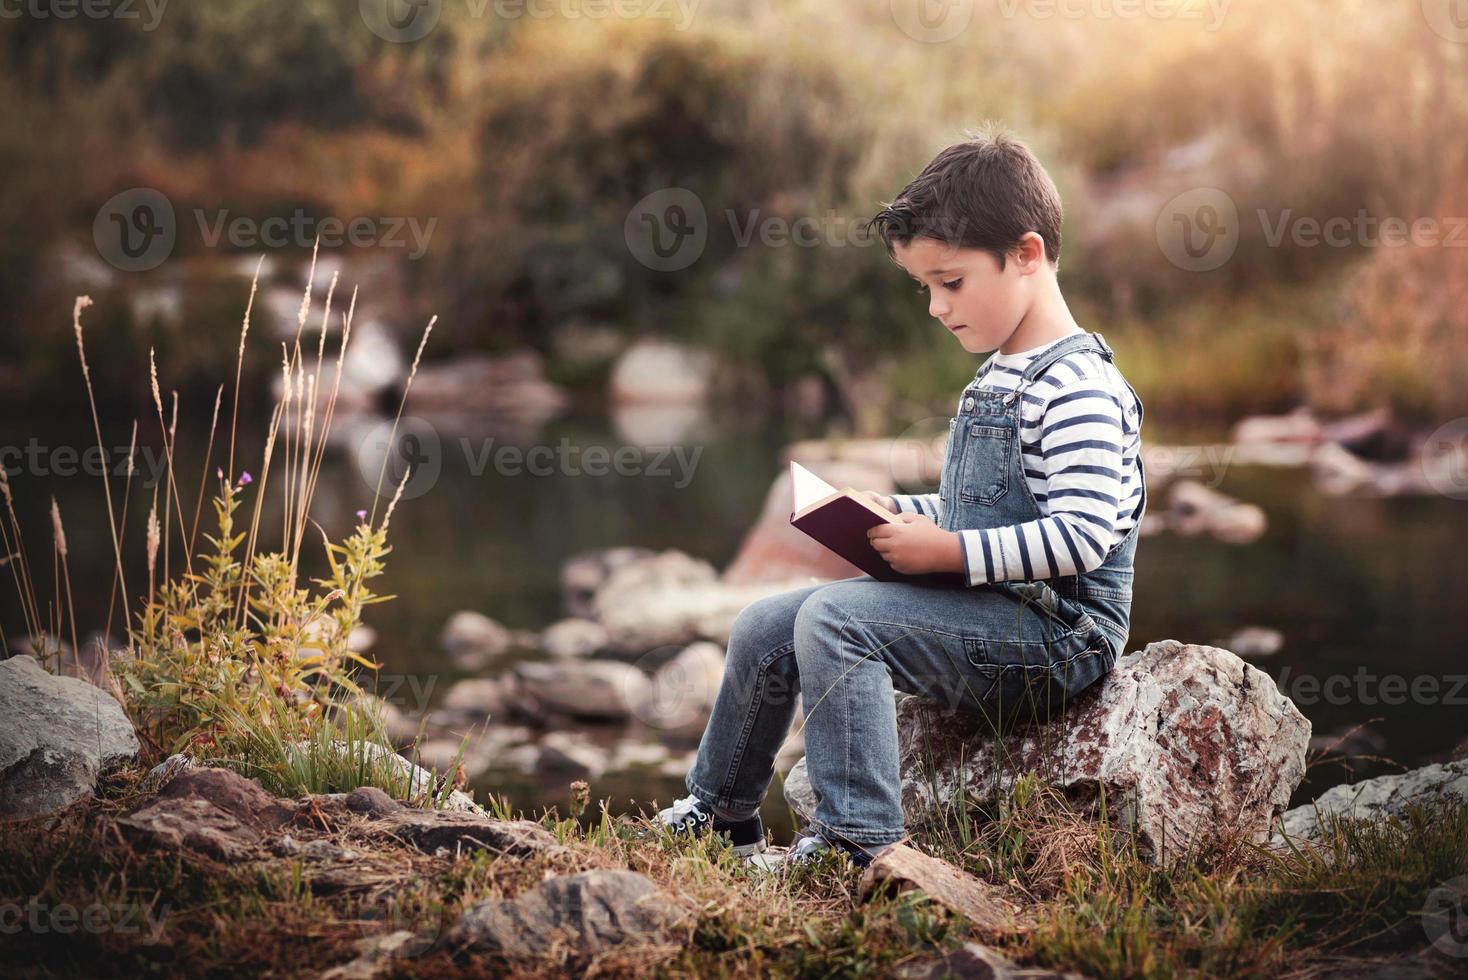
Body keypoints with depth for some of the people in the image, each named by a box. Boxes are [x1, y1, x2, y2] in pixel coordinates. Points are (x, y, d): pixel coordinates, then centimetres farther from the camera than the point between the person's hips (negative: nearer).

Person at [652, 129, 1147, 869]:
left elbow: (1083, 536, -26)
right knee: (766, 628, 8)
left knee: (833, 615, -27)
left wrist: (948, 553, -25)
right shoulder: (996, 382, 16)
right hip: (992, 623, 10)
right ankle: (722, 815, 24)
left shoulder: (1078, 390, -16)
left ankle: (859, 840, -26)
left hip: (1056, 629, -10)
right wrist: (897, 514, 8)